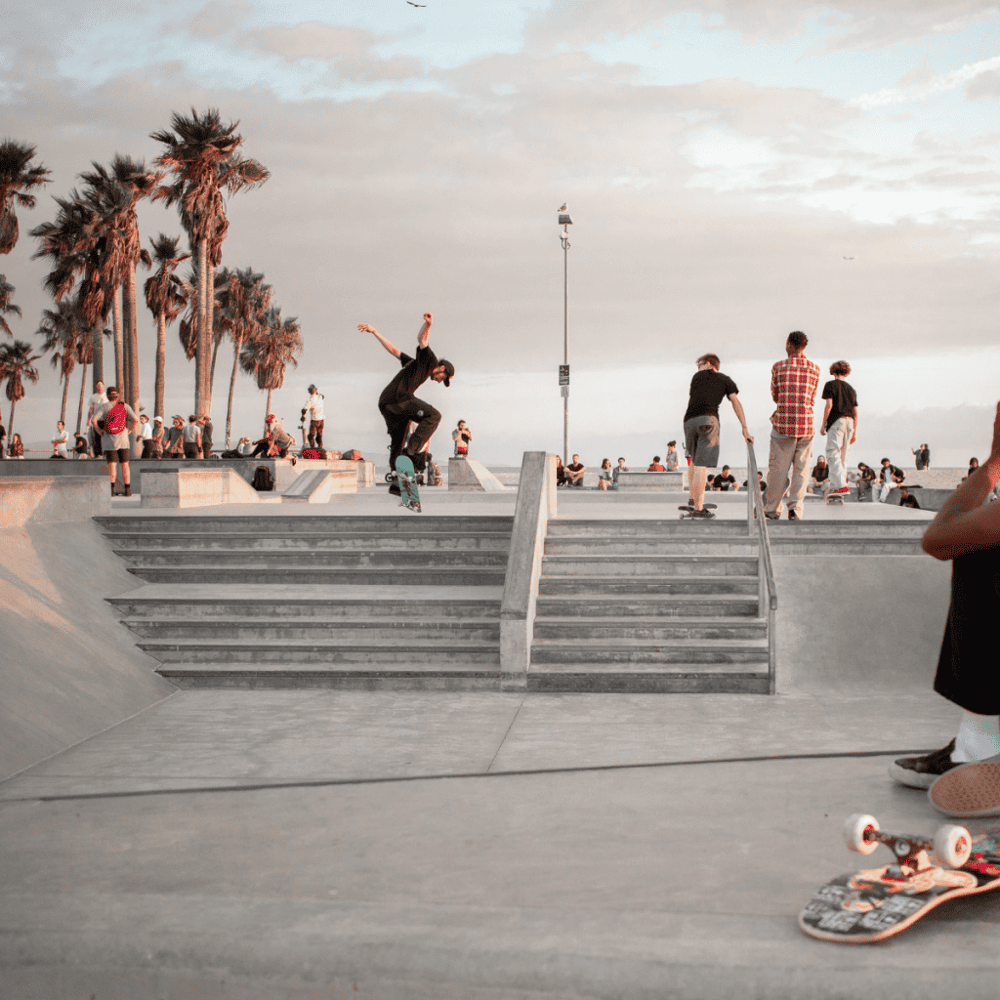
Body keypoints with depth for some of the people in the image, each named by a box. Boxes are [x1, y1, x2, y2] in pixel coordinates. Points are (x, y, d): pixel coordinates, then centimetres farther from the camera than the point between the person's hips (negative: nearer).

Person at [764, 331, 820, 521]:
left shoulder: (778, 367, -2)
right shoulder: (815, 369, 4)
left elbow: (775, 396, 9)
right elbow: (812, 400, 11)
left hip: (783, 423, -1)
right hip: (806, 424, 2)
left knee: (778, 468, 6)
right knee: (800, 468, 7)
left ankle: (773, 508, 14)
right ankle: (795, 507, -3)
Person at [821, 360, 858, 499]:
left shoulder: (830, 385, 3)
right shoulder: (850, 388, 19)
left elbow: (829, 405, -8)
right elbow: (855, 412, 16)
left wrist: (823, 424, -2)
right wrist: (855, 432, 20)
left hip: (836, 421, -6)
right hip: (849, 422, 6)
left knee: (833, 454, -11)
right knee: (842, 456, 11)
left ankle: (841, 485, -25)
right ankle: (834, 487, 12)